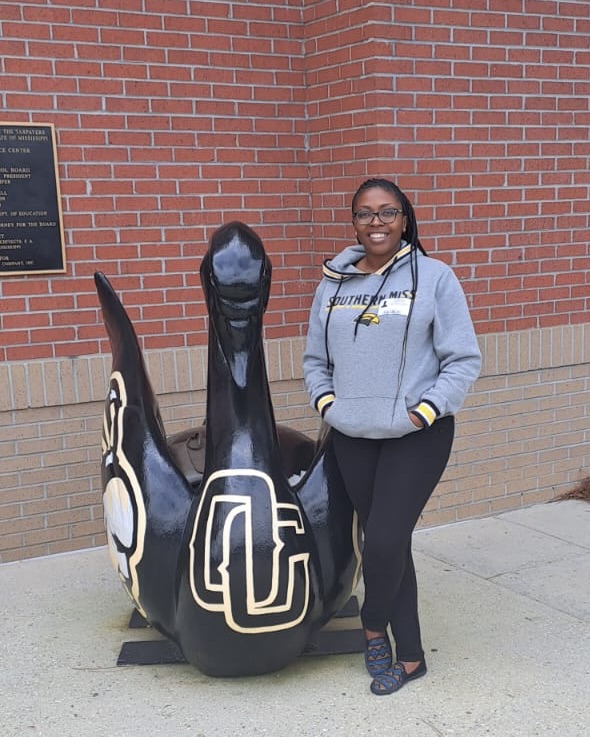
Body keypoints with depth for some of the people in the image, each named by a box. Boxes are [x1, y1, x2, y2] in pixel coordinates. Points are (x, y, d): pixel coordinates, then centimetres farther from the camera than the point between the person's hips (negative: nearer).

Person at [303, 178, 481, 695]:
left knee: (385, 543, -10)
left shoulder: (434, 277, -4)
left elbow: (464, 360, -5)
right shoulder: (333, 283, 8)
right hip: (352, 438, 4)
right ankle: (410, 657, 24)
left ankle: (374, 629, 20)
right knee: (384, 546, 10)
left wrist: (423, 411, -14)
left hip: (416, 437, -4)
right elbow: (315, 359, 16)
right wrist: (326, 401, 0)